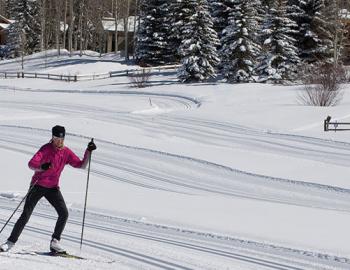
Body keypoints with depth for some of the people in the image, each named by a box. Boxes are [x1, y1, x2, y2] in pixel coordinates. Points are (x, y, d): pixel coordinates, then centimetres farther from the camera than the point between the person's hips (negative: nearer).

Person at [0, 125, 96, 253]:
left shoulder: (67, 152, 1)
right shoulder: (46, 149, -14)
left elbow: (82, 165, 4)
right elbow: (31, 164, -25)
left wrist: (88, 151, -10)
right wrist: (41, 168, -46)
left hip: (53, 188, 4)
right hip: (38, 186, -4)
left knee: (64, 213, -13)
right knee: (26, 215, -8)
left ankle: (55, 242, -2)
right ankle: (10, 242, 1)